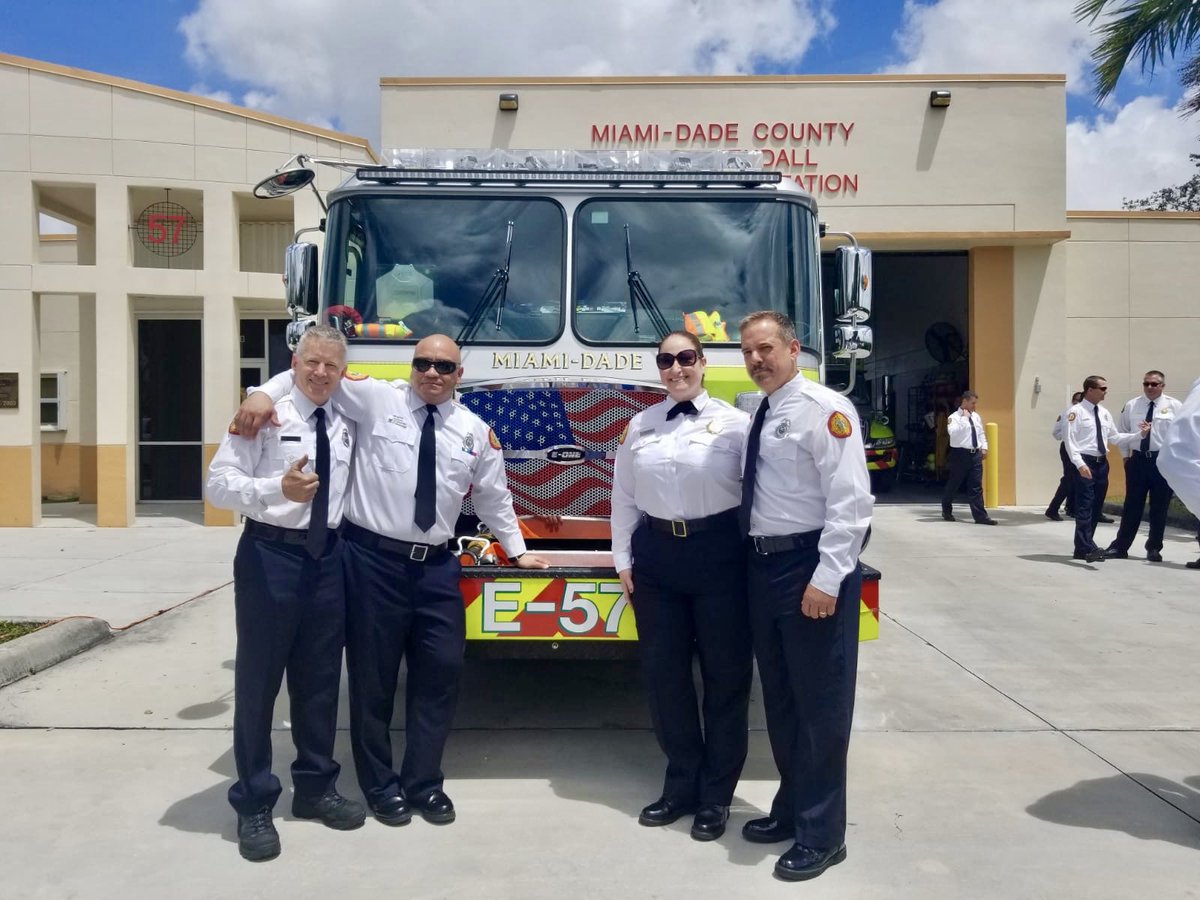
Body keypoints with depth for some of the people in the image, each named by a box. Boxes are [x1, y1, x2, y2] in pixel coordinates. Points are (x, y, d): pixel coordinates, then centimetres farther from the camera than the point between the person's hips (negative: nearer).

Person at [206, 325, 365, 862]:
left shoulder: (347, 427, 9)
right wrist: (277, 489, -30)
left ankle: (315, 788, 29)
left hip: (328, 557, 5)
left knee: (320, 678, 13)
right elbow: (217, 484, -14)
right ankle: (254, 805, 17)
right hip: (270, 555, -5)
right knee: (258, 678, 3)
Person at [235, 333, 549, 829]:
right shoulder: (377, 398, -1)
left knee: (440, 673, 7)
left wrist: (517, 551, 23)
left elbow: (494, 496, 18)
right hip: (373, 558, -3)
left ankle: (424, 783, 25)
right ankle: (381, 787, 25)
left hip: (436, 566, 4)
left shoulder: (475, 431, 9)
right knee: (373, 676, 7)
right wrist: (265, 393, -17)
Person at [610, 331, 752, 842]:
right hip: (656, 554, 4)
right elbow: (624, 497, 11)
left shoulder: (733, 422, -2)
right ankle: (681, 785, 28)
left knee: (725, 674, 6)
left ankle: (716, 795, 24)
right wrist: (623, 561, 8)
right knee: (663, 672, 10)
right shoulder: (640, 425, 10)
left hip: (719, 552, -3)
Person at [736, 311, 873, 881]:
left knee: (819, 702, 2)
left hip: (811, 567, -8)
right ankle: (790, 808, 34)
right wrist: (755, 559, 11)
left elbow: (850, 500, -18)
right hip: (762, 566, 8)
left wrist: (827, 578, -22)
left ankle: (822, 834, 16)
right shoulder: (759, 415, 13)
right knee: (779, 698, 18)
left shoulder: (824, 408, -11)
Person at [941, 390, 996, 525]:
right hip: (960, 453, -5)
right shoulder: (954, 417, -9)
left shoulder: (976, 416, 13)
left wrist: (984, 447, 10)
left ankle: (980, 515, 0)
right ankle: (947, 510, 26)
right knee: (954, 484, 7)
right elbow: (953, 432, -26)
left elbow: (981, 433, 21)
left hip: (976, 454, 6)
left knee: (976, 486, 2)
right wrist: (964, 418, -21)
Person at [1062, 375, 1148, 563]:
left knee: (1096, 507, 10)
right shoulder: (1076, 412, -7)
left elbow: (1115, 437, 17)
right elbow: (1069, 440, -14)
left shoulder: (1105, 413, 14)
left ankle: (1082, 548, 17)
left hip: (1102, 462, 8)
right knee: (1085, 507, -11)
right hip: (1085, 463, -8)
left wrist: (1139, 434, 5)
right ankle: (1087, 549, -16)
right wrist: (1080, 464, -23)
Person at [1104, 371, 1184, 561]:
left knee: (1159, 507, 6)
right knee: (1132, 505, 4)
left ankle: (1154, 548, 17)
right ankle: (1120, 546, 9)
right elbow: (1121, 431, 14)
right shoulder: (1131, 406, 4)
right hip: (1138, 459, 1)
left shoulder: (1174, 406, -1)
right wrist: (1125, 454, 8)